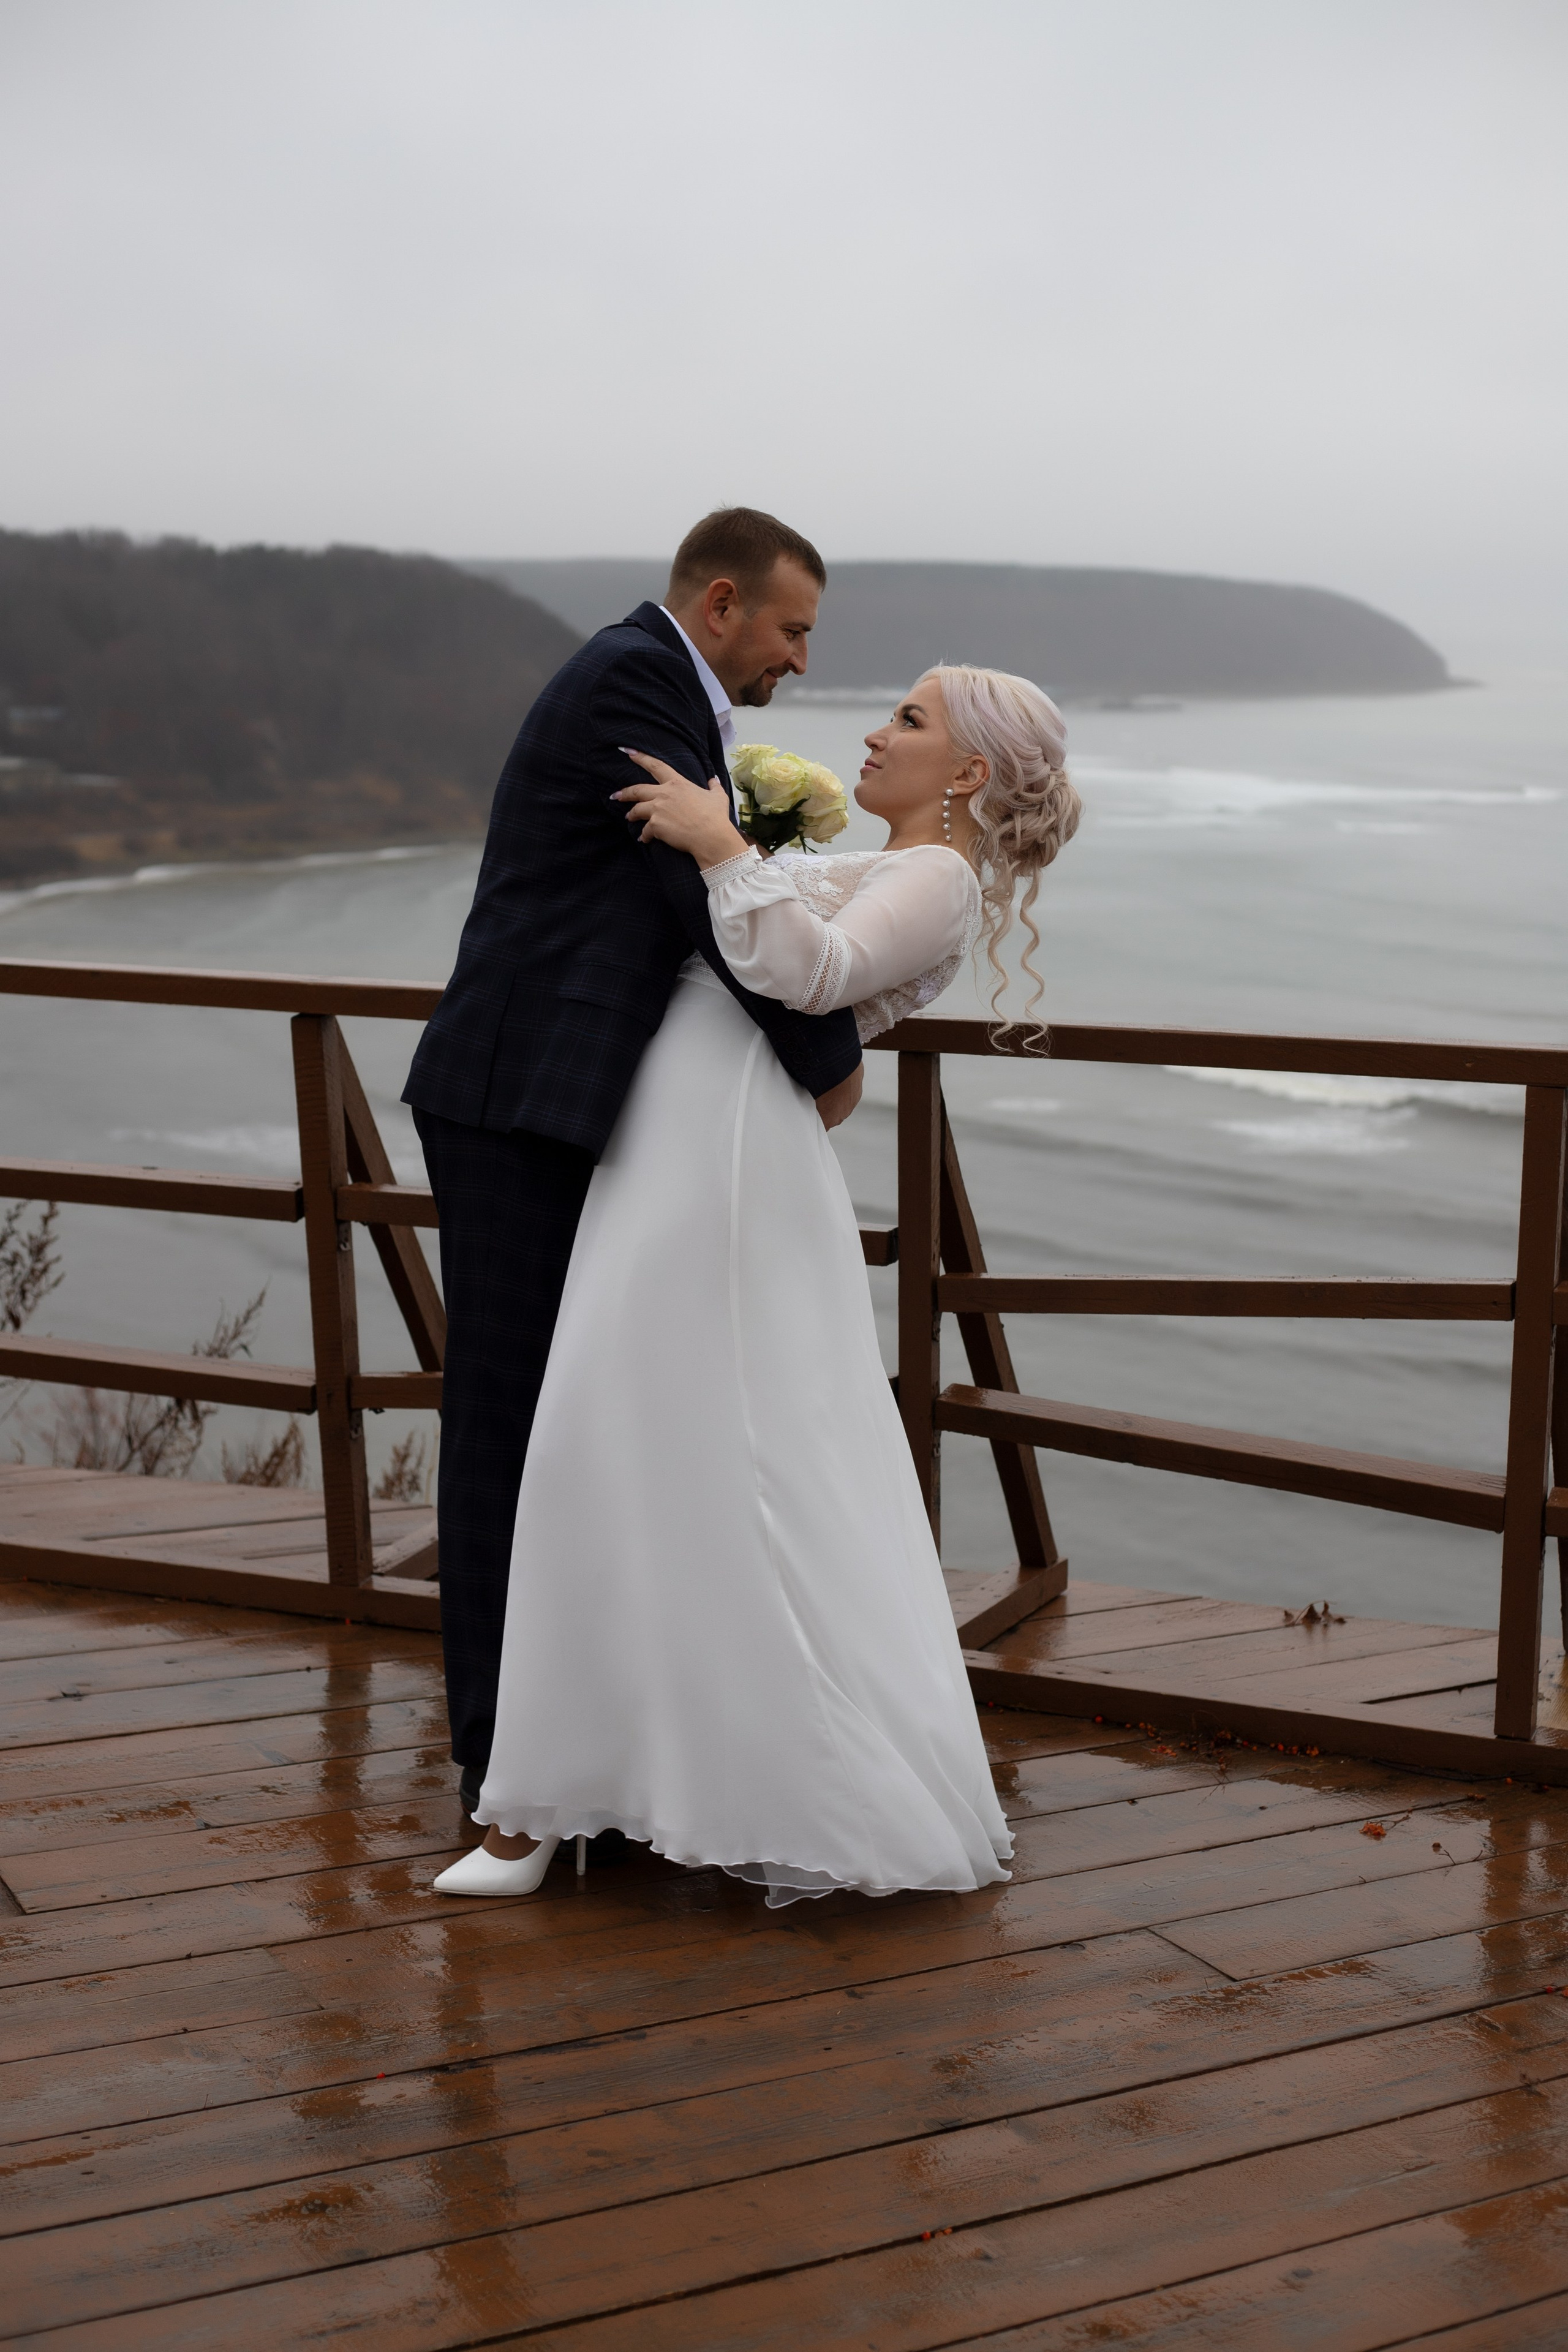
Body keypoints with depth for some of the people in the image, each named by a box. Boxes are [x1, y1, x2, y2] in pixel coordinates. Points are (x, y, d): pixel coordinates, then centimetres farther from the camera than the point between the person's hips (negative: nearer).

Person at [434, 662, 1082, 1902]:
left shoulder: (938, 877, -6)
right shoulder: (875, 871, 25)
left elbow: (811, 972, -24)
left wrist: (719, 839, -21)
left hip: (720, 1166, -10)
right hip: (673, 1148, 10)